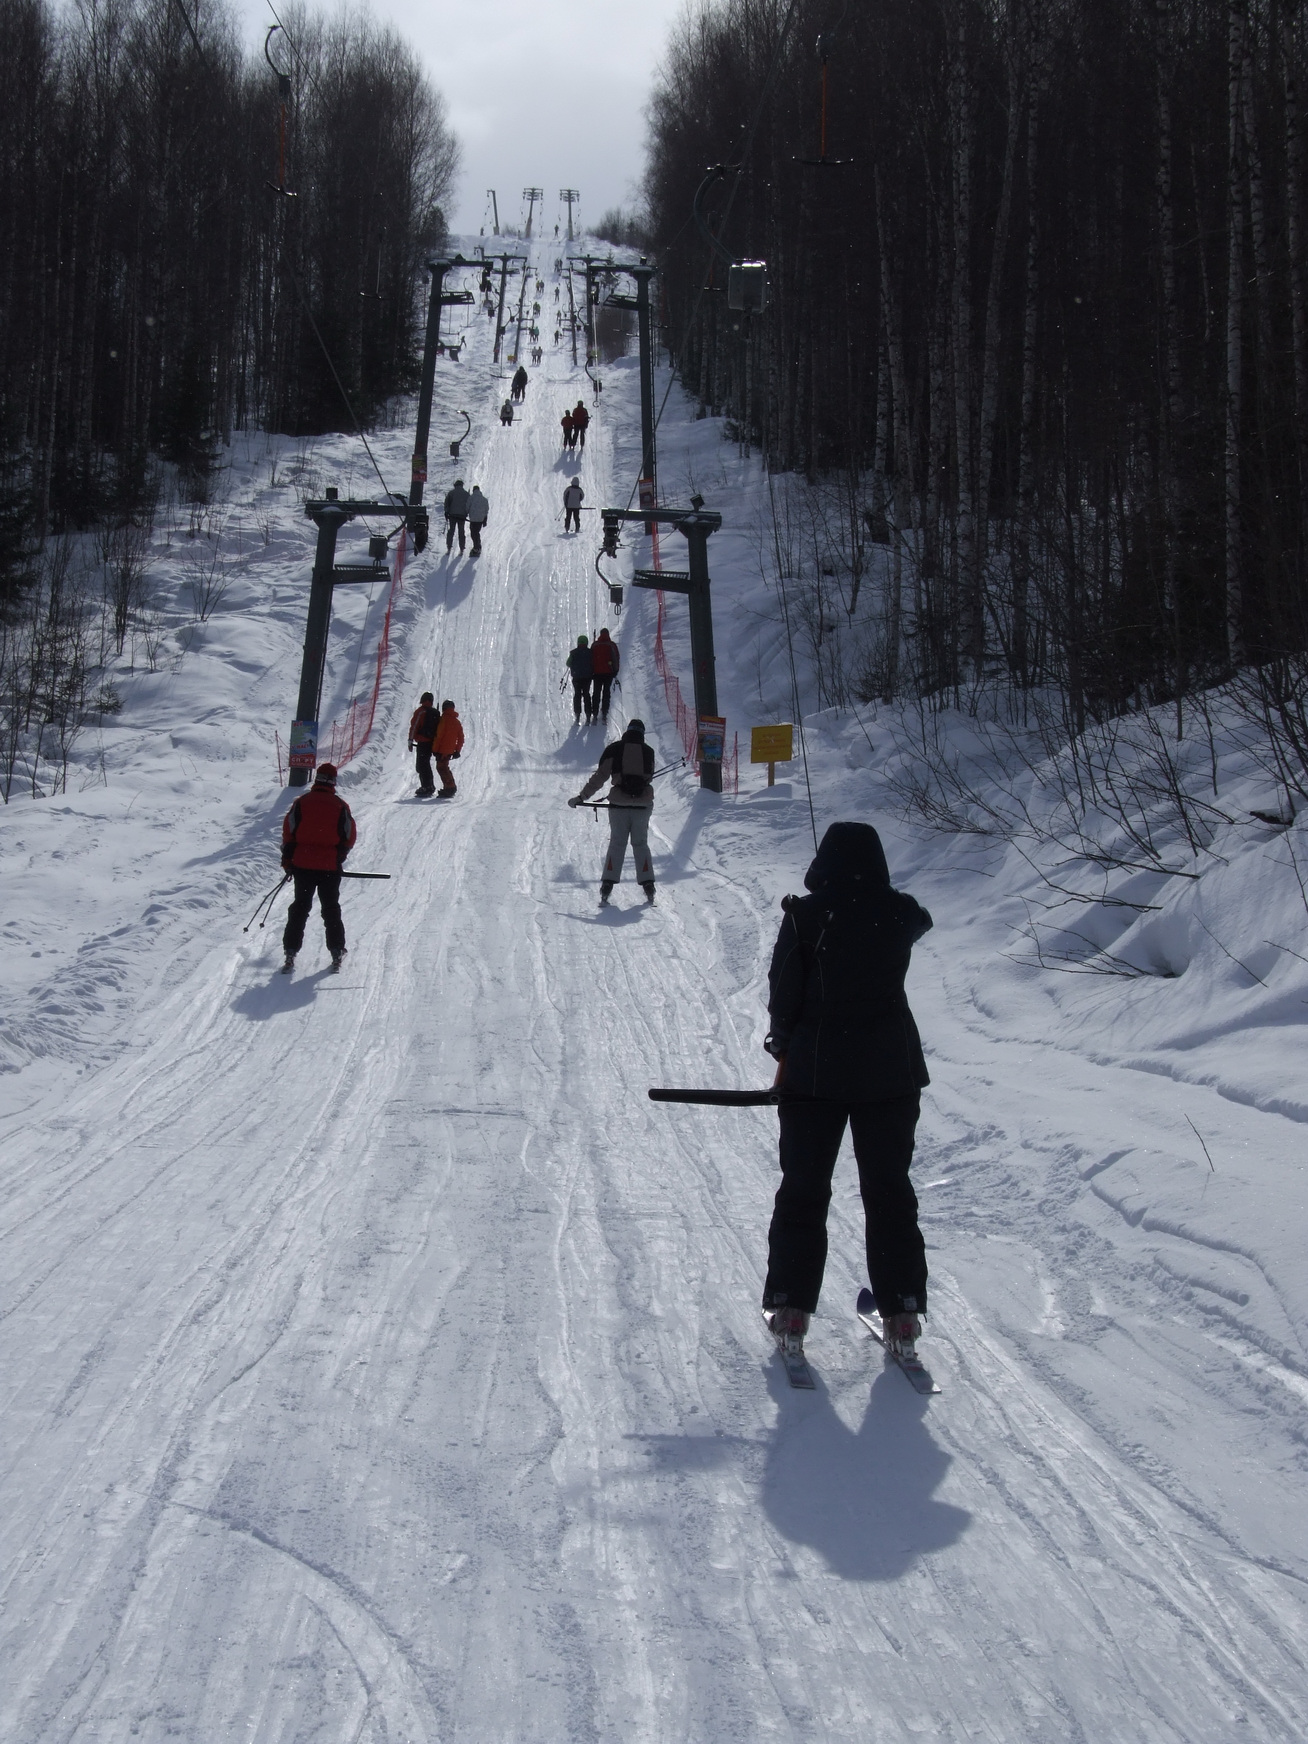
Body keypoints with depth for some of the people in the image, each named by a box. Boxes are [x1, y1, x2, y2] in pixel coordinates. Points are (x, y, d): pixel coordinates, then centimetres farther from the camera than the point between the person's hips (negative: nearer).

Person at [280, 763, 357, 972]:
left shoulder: (302, 802, -2)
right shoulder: (340, 806, -3)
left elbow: (288, 831, -2)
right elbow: (349, 837, 1)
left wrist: (287, 859, 8)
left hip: (302, 864, 1)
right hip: (330, 867, -1)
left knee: (299, 908, 9)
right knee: (331, 909, 11)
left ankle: (290, 953, 3)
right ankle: (336, 953, 11)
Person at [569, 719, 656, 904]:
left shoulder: (614, 749, -1)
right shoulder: (648, 751, 3)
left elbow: (600, 776, -4)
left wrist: (582, 796, 1)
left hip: (619, 805, -1)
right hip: (642, 805, 1)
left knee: (616, 843, 7)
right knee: (640, 844, 12)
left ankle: (607, 886, -2)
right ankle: (648, 885, 4)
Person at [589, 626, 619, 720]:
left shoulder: (594, 645, 2)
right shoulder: (612, 645, -2)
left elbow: (590, 659, 5)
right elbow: (617, 659, 0)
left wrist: (591, 672, 11)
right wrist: (615, 671, 8)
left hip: (597, 673, 1)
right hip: (609, 673, -1)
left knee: (596, 693, 9)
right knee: (606, 693, 4)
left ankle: (595, 713, 4)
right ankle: (604, 713, -4)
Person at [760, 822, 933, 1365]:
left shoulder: (805, 917, -12)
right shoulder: (900, 916, -5)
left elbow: (783, 991, -6)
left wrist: (784, 1046, 11)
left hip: (815, 1072, -2)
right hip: (890, 1071, 2)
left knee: (802, 1191, 10)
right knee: (889, 1191, 11)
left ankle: (791, 1309, 8)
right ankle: (902, 1318, 9)